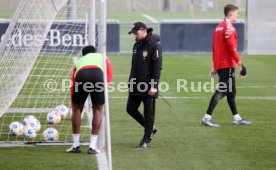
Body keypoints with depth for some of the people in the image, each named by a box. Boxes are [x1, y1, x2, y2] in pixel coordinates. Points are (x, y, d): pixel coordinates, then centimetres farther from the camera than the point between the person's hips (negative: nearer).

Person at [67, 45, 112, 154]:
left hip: (81, 75, 1)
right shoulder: (102, 57, 37)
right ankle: (92, 147, 12)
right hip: (98, 74, -1)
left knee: (77, 109, 21)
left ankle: (76, 145, 23)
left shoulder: (79, 61, 40)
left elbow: (73, 85, 38)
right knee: (97, 109, 16)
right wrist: (103, 88, 24)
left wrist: (73, 106, 43)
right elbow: (109, 76, 19)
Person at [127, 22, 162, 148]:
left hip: (149, 86, -8)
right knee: (131, 109, 8)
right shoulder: (136, 45, 13)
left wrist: (153, 86, -20)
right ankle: (150, 129, 24)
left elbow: (157, 67, -16)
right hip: (136, 85, 8)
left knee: (148, 113, 0)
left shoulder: (154, 45, -12)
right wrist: (131, 82, 17)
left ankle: (146, 139, 9)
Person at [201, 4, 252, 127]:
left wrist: (215, 67, 20)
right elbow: (231, 47, -20)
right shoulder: (229, 27, -12)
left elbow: (214, 47, 18)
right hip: (227, 65, -10)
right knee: (221, 91, -10)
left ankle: (237, 118, 20)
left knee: (231, 92, 15)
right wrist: (239, 62, -18)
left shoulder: (219, 27, 16)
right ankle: (207, 118, -13)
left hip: (220, 65, 10)